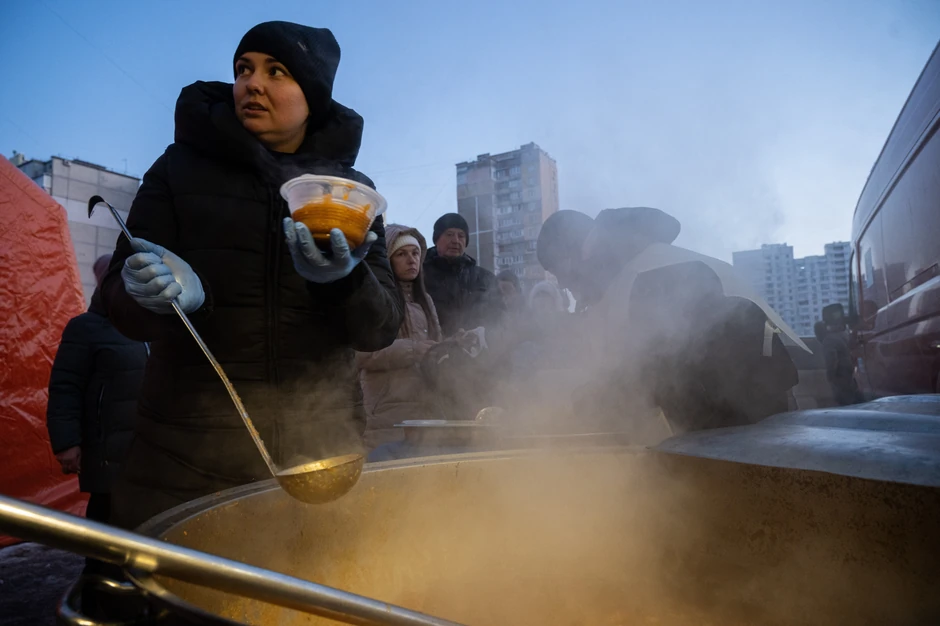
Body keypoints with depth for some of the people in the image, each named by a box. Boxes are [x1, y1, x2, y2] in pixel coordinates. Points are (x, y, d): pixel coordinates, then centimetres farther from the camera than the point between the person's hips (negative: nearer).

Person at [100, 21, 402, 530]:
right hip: (188, 453, 0)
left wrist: (343, 280, -24)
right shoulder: (182, 167, 2)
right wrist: (161, 293, -24)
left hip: (321, 453, 1)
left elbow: (381, 328, -2)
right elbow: (120, 303, -1)